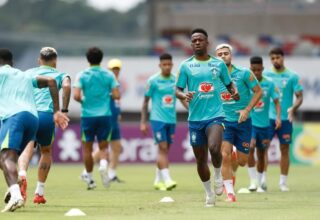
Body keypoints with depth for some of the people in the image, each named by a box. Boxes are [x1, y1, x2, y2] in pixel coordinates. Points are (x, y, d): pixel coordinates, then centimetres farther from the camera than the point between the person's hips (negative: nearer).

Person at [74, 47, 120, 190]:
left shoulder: (82, 76, -3)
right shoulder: (108, 76, 1)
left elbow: (76, 96, -12)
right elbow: (116, 95, -4)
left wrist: (82, 101, 9)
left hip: (87, 115, -1)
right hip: (105, 115, 1)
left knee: (87, 148, 12)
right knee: (103, 147, 7)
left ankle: (89, 179, 16)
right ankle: (103, 164, -25)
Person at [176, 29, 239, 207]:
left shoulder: (219, 64, 6)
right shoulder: (186, 65, 4)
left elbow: (229, 84, 17)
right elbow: (177, 90, 3)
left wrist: (235, 92, -6)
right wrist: (184, 95, -20)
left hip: (215, 115, -2)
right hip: (195, 118, 2)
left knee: (214, 148, -26)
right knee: (201, 160, 6)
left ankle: (218, 176, 4)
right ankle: (209, 193, 26)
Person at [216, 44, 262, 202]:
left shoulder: (244, 74, -4)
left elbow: (258, 91, 1)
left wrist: (247, 110, -10)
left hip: (242, 122, 0)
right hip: (223, 121, 0)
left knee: (242, 161, 5)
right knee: (225, 156, -16)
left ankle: (230, 172, 40)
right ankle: (230, 192, -7)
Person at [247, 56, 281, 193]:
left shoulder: (269, 84, -1)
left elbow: (276, 102, -4)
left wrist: (278, 117, -18)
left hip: (264, 124, 2)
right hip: (249, 122, -2)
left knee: (261, 155, 10)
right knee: (250, 148, -24)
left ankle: (259, 184, 24)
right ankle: (253, 181, -20)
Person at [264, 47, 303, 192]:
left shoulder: (292, 76, -2)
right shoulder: (265, 75, 4)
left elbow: (299, 97, -3)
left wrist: (293, 109, -21)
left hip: (285, 119, -1)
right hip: (268, 117, 1)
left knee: (284, 150, 3)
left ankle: (283, 182, 11)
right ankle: (262, 179, 5)